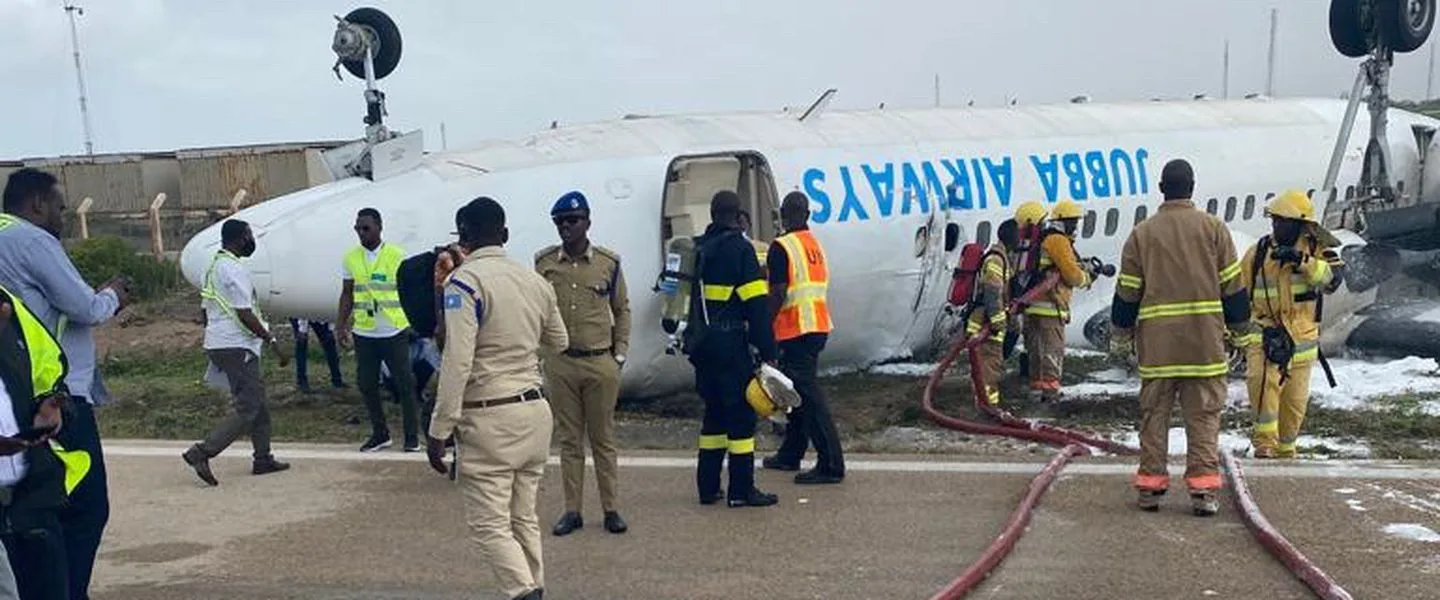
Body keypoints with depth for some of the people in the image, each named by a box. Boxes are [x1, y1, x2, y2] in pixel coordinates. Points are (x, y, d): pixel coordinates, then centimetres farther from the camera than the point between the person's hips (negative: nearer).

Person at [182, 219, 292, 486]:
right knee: (247, 410, -7)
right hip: (237, 347, -10)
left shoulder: (213, 266, 15)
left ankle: (263, 459, 22)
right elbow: (245, 315, -20)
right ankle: (201, 453, -12)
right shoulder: (235, 270, -16)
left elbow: (207, 309, 20)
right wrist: (273, 341, -15)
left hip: (217, 343, 10)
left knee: (258, 403, 16)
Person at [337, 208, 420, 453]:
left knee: (404, 383, 2)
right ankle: (380, 434, 21)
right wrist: (341, 325, 6)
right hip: (363, 333, 3)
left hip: (394, 331, -3)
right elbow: (347, 294, 11)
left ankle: (412, 435, 13)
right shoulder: (351, 258, 5)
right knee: (367, 384, 8)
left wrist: (414, 322, -5)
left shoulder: (398, 256, -4)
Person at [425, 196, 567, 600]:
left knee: (490, 524, -2)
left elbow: (457, 362, -19)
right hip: (535, 410, 7)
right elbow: (559, 342, 23)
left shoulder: (465, 281, -11)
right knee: (524, 518, 15)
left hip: (489, 420, -6)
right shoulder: (535, 280, 7)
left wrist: (438, 431, -15)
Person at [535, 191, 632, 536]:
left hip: (601, 363, -1)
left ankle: (611, 509, 16)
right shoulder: (544, 262, 2)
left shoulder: (609, 262, 1)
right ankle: (572, 510, 17)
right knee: (569, 440, 8)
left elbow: (622, 310, 9)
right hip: (559, 364, 1)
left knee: (603, 439, 7)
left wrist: (620, 354, 5)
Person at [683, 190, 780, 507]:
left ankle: (708, 486, 18)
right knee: (741, 413, -1)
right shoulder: (740, 249, -10)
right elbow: (757, 306, -14)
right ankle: (741, 490, 0)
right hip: (730, 345, -7)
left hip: (701, 346, 7)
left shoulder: (696, 250, 12)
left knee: (714, 411, 16)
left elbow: (685, 297, 17)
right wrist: (767, 351, -13)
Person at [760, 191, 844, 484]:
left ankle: (831, 465, -11)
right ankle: (790, 455, 29)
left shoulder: (781, 247, -12)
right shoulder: (816, 245, 14)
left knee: (809, 396, -9)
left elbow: (778, 293, -17)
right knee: (799, 392, 19)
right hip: (819, 326, 9)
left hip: (796, 330, -9)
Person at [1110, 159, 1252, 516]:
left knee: (1154, 413, 8)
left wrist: (1120, 337, 14)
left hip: (1156, 341, 1)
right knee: (1204, 414, 3)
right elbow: (1232, 286, 3)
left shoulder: (1141, 234, 5)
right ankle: (1203, 488, 0)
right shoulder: (1213, 228, 3)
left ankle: (1150, 485, 10)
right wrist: (1239, 331, 12)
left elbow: (1127, 293, 5)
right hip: (1205, 339, -1)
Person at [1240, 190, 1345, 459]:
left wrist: (1301, 260, -33)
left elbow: (1333, 277, -20)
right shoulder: (1258, 253, 1)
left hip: (1302, 338, 1)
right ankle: (1265, 439, -19)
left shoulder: (1317, 249, 0)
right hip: (1265, 333, -1)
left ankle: (1285, 447, 31)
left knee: (1295, 400, 10)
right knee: (1261, 379, -27)